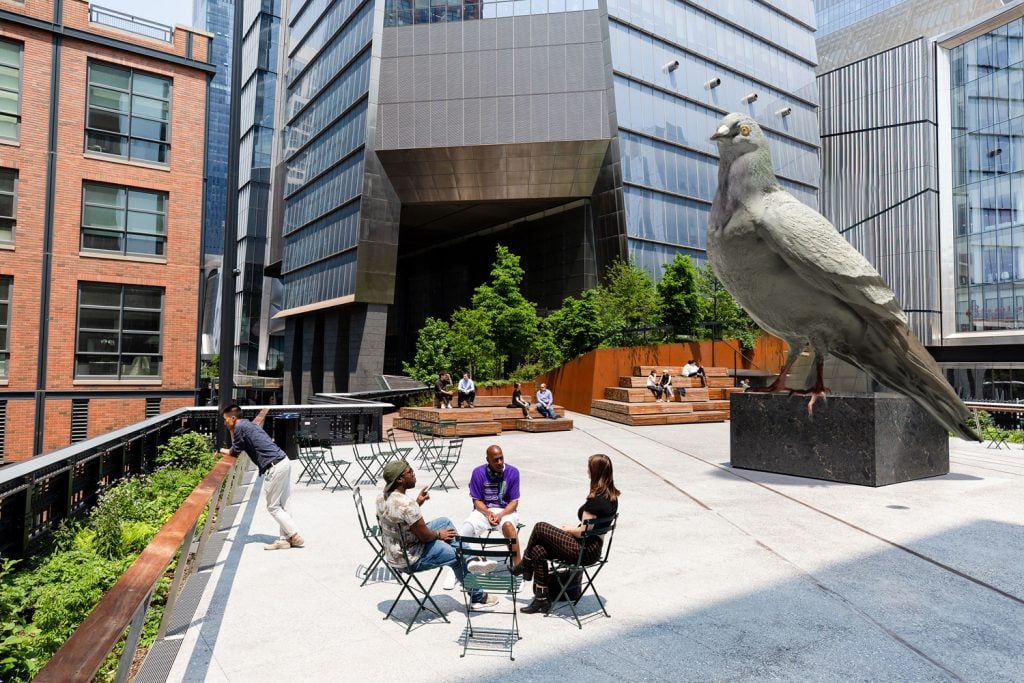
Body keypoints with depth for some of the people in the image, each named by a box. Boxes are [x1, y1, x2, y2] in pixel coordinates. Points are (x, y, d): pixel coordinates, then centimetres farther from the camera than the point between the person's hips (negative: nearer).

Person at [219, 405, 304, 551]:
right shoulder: (249, 424, 20)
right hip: (283, 461, 9)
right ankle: (285, 538, 18)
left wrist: (223, 451, 21)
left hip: (274, 467, -9)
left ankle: (295, 536, 3)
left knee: (273, 507, 2)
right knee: (281, 505, 14)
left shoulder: (240, 427, -5)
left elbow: (234, 452, 3)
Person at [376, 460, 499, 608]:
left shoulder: (382, 496, -5)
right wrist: (438, 534, -3)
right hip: (411, 560, -9)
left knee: (444, 522, 17)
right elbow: (425, 537, -23)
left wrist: (417, 503, 3)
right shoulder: (406, 504, -33)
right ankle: (477, 597, 30)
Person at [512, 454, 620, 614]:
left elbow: (582, 532, -21)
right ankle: (542, 598, 10)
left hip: (584, 551, -9)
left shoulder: (595, 500, -23)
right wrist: (574, 528, 10)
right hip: (595, 548, 9)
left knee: (540, 528, -2)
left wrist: (568, 529, -2)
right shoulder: (612, 497, 5)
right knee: (538, 550, 7)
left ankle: (525, 565, 19)